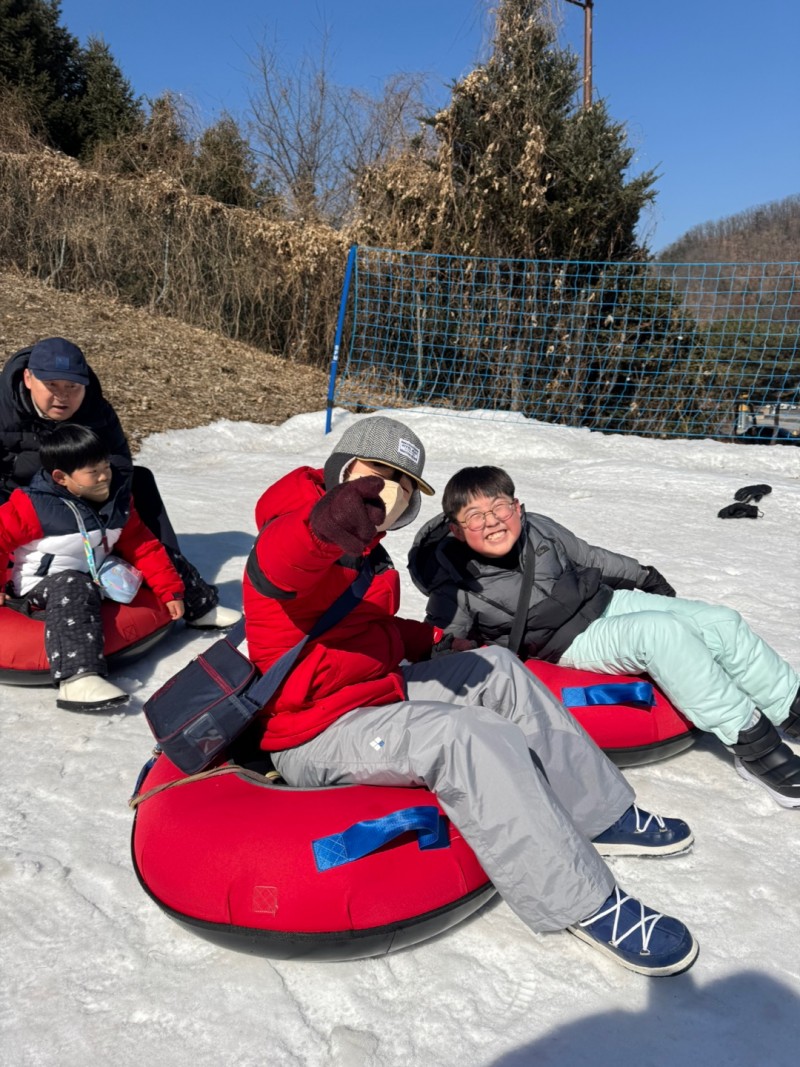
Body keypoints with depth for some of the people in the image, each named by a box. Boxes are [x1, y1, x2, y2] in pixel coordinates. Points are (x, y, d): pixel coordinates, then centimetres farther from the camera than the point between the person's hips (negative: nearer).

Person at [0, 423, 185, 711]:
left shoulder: (117, 501, 1)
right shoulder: (34, 506, -15)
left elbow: (144, 548, 3)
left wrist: (171, 590, -3)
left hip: (95, 580, 7)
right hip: (42, 586, -7)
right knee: (74, 589, -42)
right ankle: (77, 677, -56)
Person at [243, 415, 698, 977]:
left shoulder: (364, 552, 13)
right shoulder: (298, 533, -17)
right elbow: (275, 565, -44)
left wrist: (434, 640, 12)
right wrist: (322, 524, -65)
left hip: (376, 691, 10)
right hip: (317, 736, -10)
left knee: (496, 670, 2)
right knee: (470, 737, -28)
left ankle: (602, 815, 7)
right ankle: (585, 905, -17)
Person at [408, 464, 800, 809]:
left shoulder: (539, 528, -1)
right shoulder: (457, 589, -15)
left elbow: (592, 559, 14)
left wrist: (646, 578, 24)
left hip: (611, 601, 6)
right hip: (571, 643, -6)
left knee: (720, 621, -6)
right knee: (662, 632, -30)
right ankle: (751, 744, -23)